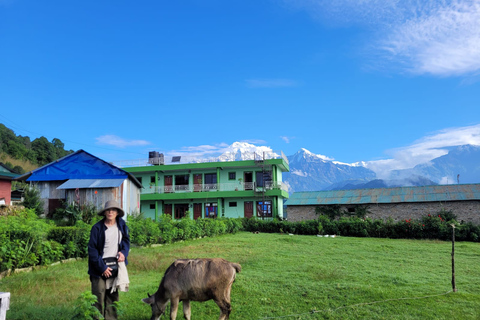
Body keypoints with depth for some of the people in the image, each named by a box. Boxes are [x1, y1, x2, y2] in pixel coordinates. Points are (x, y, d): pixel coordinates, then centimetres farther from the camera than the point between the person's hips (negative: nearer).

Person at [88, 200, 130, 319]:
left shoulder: (121, 224, 2)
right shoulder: (97, 228, -10)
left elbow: (126, 239, 13)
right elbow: (92, 249, -9)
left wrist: (124, 252, -7)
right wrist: (102, 268, -13)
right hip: (99, 269, -4)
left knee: (113, 296, 14)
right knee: (98, 298, -1)